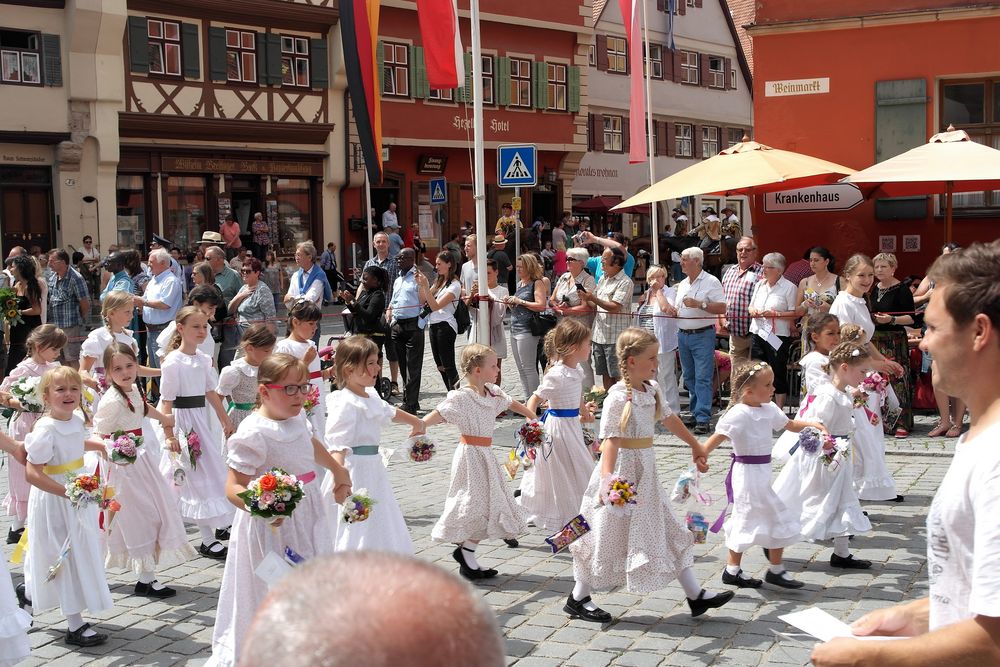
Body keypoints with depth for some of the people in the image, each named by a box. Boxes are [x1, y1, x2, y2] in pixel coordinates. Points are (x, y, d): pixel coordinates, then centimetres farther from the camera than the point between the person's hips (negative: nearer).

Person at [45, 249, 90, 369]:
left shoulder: (75, 278, -15)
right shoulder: (52, 278, 8)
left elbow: (85, 304, -12)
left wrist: (80, 321, 0)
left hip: (71, 327, -7)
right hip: (55, 326, 7)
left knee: (73, 360, -2)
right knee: (63, 360, 14)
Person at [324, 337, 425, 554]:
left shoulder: (371, 397, 10)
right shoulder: (345, 404, -19)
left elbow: (390, 412, 33)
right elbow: (337, 445, -27)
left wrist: (416, 422, 50)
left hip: (373, 467, 10)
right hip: (354, 469, -10)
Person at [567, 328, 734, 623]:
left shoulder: (651, 389, 5)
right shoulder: (618, 397, -20)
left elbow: (669, 418, 22)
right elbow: (610, 439, -29)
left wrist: (695, 446, 33)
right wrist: (607, 477, -42)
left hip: (646, 471, 8)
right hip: (623, 471, -8)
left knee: (668, 532, 11)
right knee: (609, 536, 3)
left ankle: (695, 595, 17)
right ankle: (577, 599, 18)